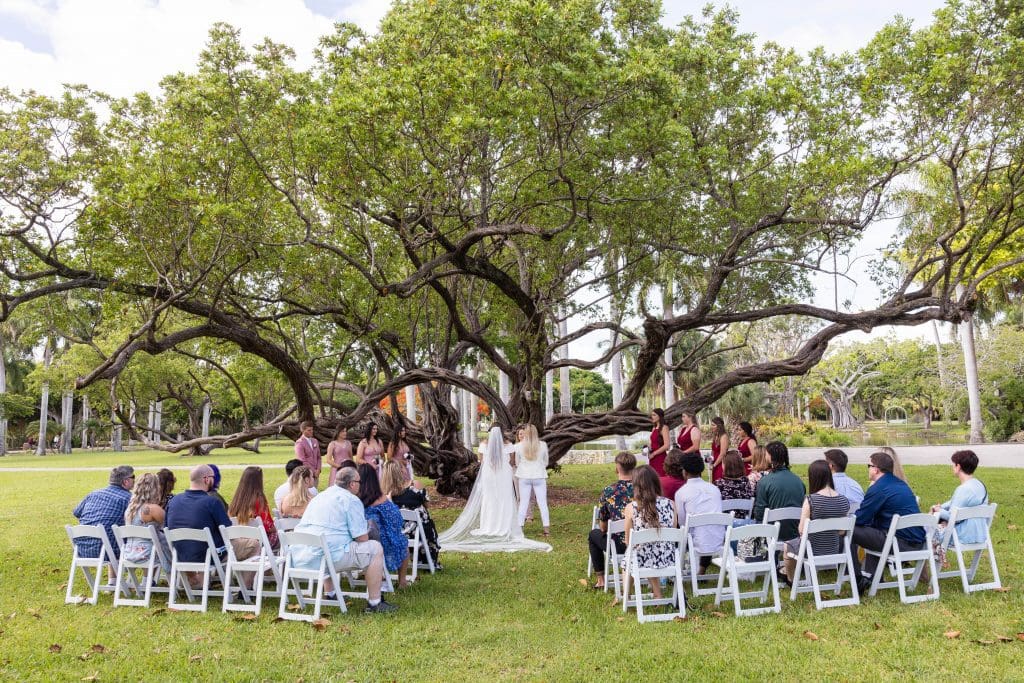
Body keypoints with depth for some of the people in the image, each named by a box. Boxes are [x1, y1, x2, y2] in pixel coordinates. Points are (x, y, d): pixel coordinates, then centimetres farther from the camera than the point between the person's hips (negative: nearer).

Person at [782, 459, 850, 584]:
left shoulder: (810, 500, -23)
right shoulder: (844, 501, -9)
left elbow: (802, 531, -19)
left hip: (813, 551, -5)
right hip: (834, 550, 5)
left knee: (788, 545, 29)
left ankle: (790, 579, 51)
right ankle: (788, 570, 56)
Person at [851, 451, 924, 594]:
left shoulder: (878, 488, -13)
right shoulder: (901, 484, 16)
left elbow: (860, 519, -8)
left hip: (901, 542, -10)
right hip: (917, 542, 10)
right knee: (873, 529, 32)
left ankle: (857, 580, 2)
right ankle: (872, 576, 27)